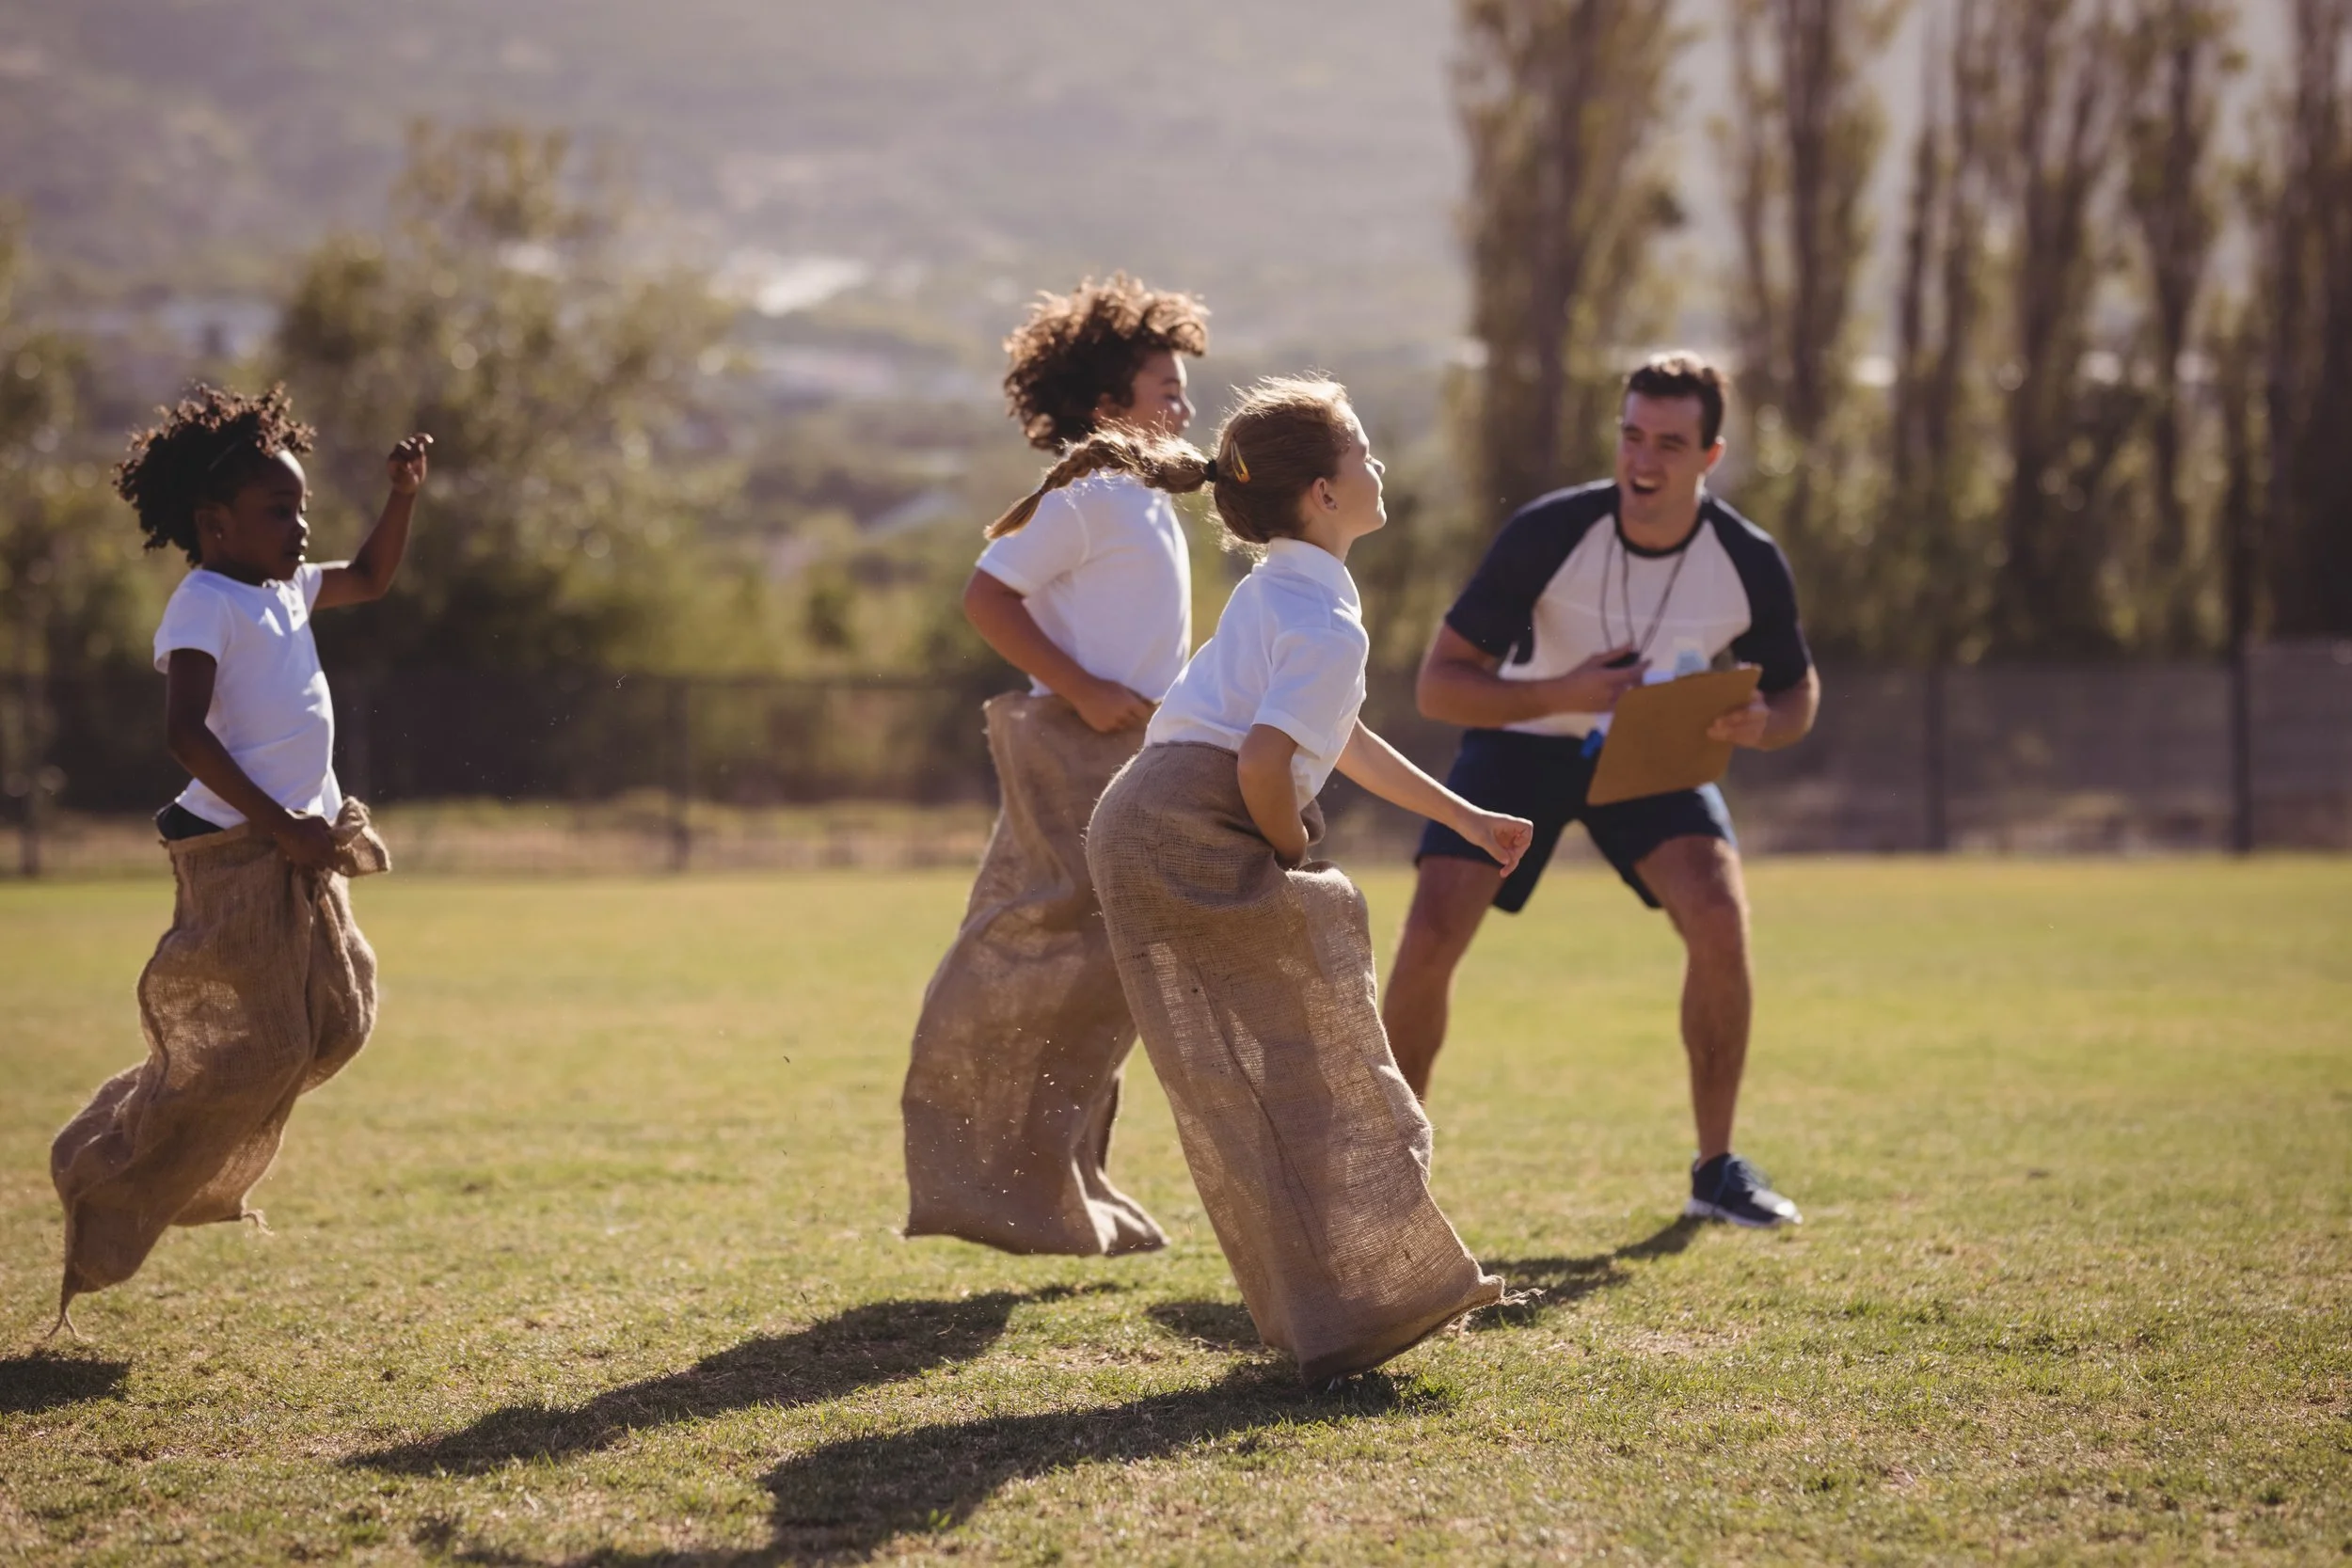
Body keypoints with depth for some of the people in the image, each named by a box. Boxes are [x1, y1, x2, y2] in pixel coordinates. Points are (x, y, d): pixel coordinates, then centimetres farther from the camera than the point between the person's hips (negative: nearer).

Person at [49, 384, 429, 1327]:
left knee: (335, 1022, 8)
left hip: (301, 843, 9)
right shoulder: (206, 606, -13)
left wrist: (403, 496, 17)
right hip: (236, 852, -9)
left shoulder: (286, 591, 14)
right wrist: (278, 824, -24)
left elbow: (371, 577, 33)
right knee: (252, 1051, -8)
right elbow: (184, 733, -23)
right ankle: (104, 1197, 8)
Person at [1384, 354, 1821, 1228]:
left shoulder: (1748, 563, -19)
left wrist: (1758, 725, -25)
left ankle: (1717, 1170, -5)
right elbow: (1439, 685, -24)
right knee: (1428, 940, -16)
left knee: (1720, 920, -21)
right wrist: (1565, 693, -38)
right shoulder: (1547, 533, -27)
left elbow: (1797, 691, -1)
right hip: (1520, 743, -1)